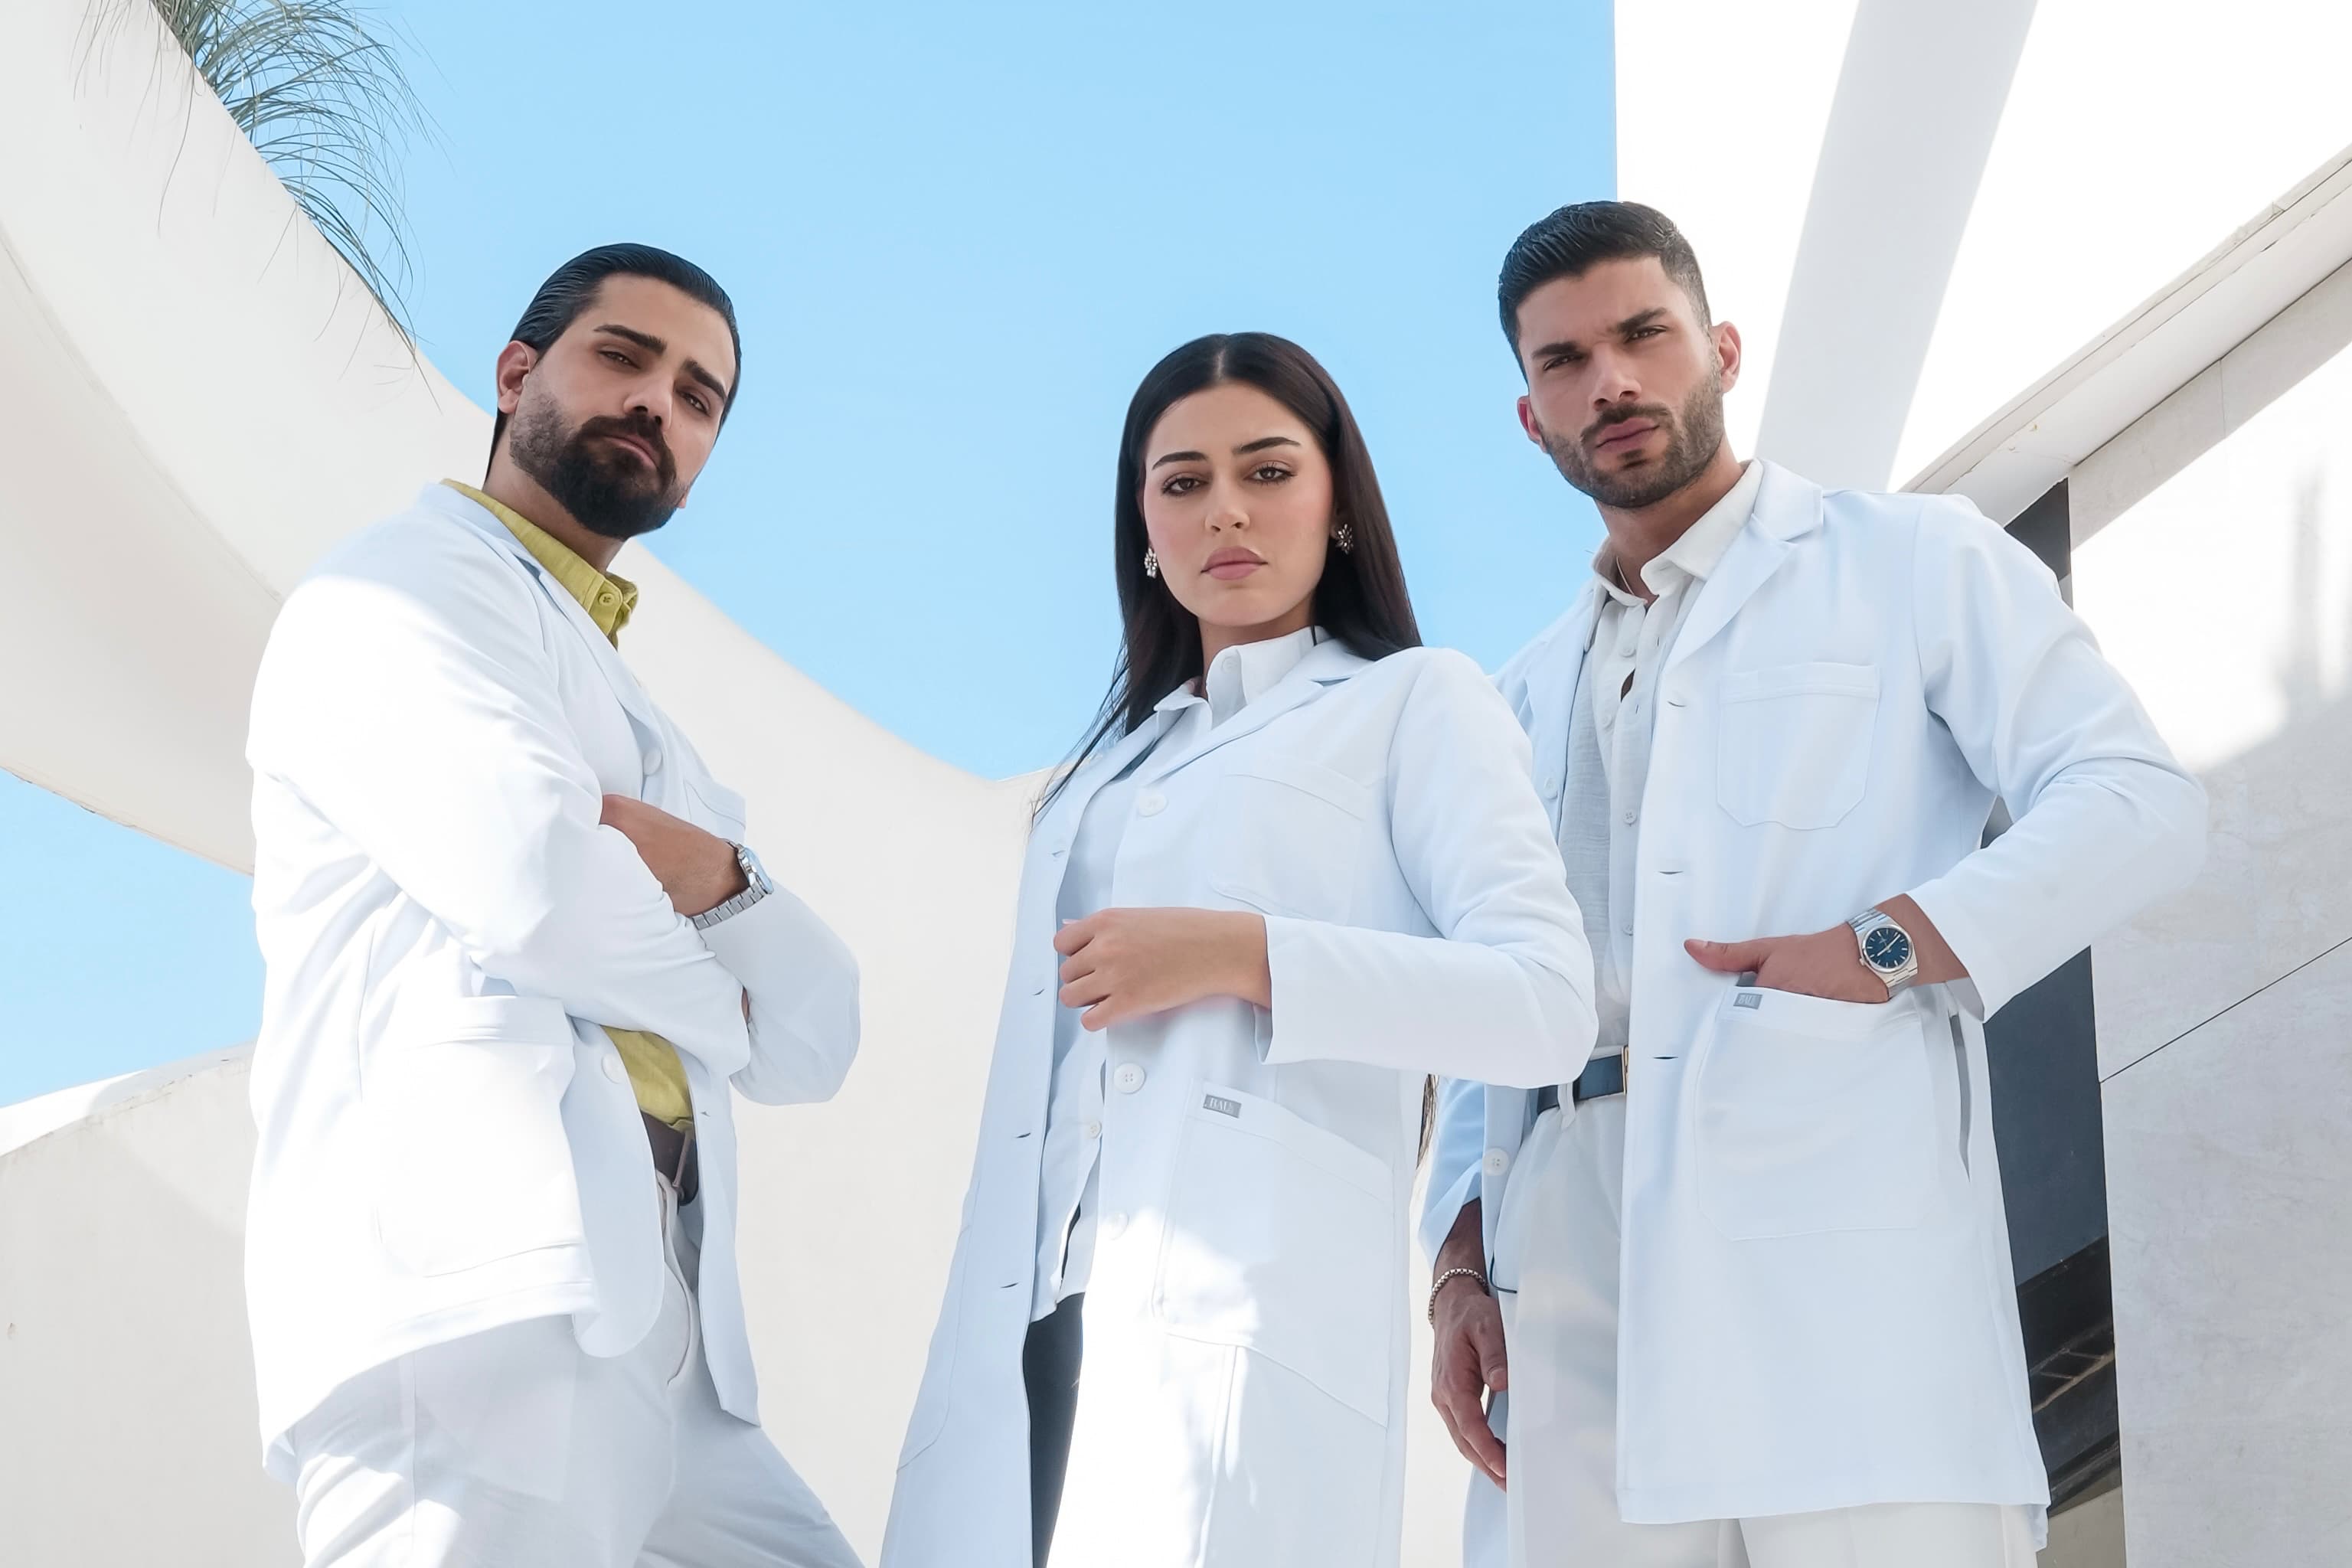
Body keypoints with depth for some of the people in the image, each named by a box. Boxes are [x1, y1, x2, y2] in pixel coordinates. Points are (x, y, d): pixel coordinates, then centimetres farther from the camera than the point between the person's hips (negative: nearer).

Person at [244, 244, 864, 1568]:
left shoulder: (648, 744, 29)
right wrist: (715, 988, 4)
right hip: (483, 1305, -9)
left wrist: (717, 877, -2)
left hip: (655, 1342, 9)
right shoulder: (406, 584, 3)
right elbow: (532, 881, -17)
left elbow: (813, 1045, 19)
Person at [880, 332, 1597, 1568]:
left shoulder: (1413, 701, 9)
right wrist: (980, 1355, 13)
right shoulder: (1115, 760, 27)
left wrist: (1243, 955, -11)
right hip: (1034, 1328, 6)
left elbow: (1547, 1005, -5)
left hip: (1243, 1317, -5)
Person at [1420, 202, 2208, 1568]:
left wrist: (1881, 949, -13)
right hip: (1572, 1290, 5)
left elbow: (2137, 804, 0)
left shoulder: (1913, 561, 12)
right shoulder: (1528, 701, 27)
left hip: (1845, 1262, -4)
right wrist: (1464, 1266, 8)